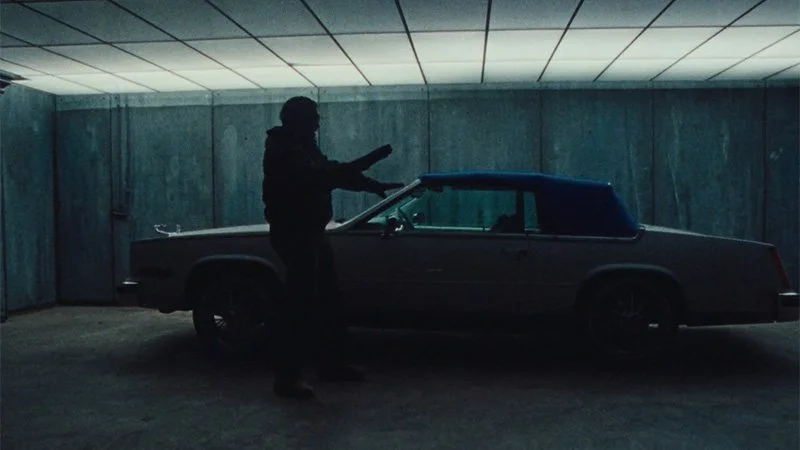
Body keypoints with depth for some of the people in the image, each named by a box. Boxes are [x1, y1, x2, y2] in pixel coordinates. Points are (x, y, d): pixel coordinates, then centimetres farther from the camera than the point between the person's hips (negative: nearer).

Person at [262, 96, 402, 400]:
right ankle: (287, 377, -5)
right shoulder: (285, 150, -15)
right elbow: (320, 176, -28)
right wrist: (366, 162, -28)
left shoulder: (301, 147, 16)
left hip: (310, 231, 10)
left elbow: (328, 173, 23)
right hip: (294, 233, -10)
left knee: (327, 296, 13)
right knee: (301, 300, -11)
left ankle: (331, 363, 24)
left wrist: (376, 186, 21)